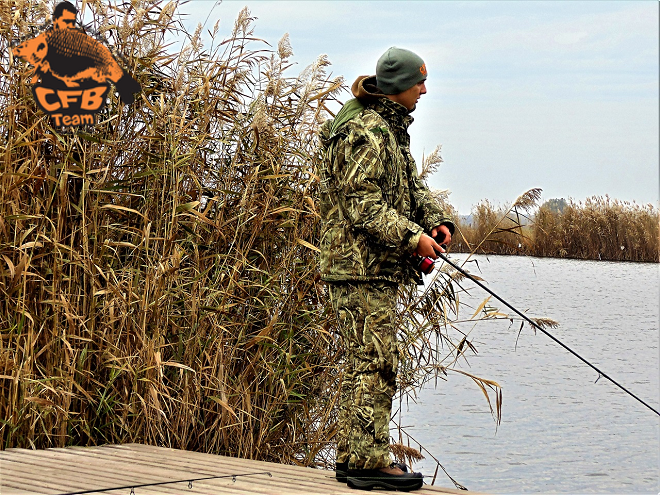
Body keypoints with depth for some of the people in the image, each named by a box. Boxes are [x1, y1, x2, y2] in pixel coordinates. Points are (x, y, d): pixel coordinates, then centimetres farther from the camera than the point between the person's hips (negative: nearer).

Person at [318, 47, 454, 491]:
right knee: (375, 362, -9)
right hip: (362, 266, -11)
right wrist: (413, 237, -23)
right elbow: (363, 207, -20)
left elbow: (412, 186, 20)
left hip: (378, 269, 11)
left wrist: (436, 219, 2)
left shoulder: (391, 128, 19)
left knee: (364, 363, 14)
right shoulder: (366, 133, -15)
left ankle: (352, 457, 22)